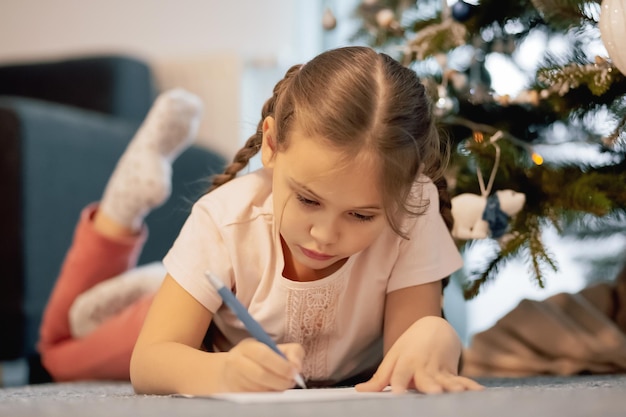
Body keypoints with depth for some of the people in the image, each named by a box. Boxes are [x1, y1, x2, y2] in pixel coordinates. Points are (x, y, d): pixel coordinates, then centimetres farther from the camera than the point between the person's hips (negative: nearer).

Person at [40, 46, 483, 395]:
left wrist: (434, 338, -60)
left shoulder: (412, 210, -34)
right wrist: (222, 372, -60)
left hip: (349, 386, 1)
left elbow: (407, 344, -34)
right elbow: (148, 362, -37)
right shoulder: (226, 219, -34)